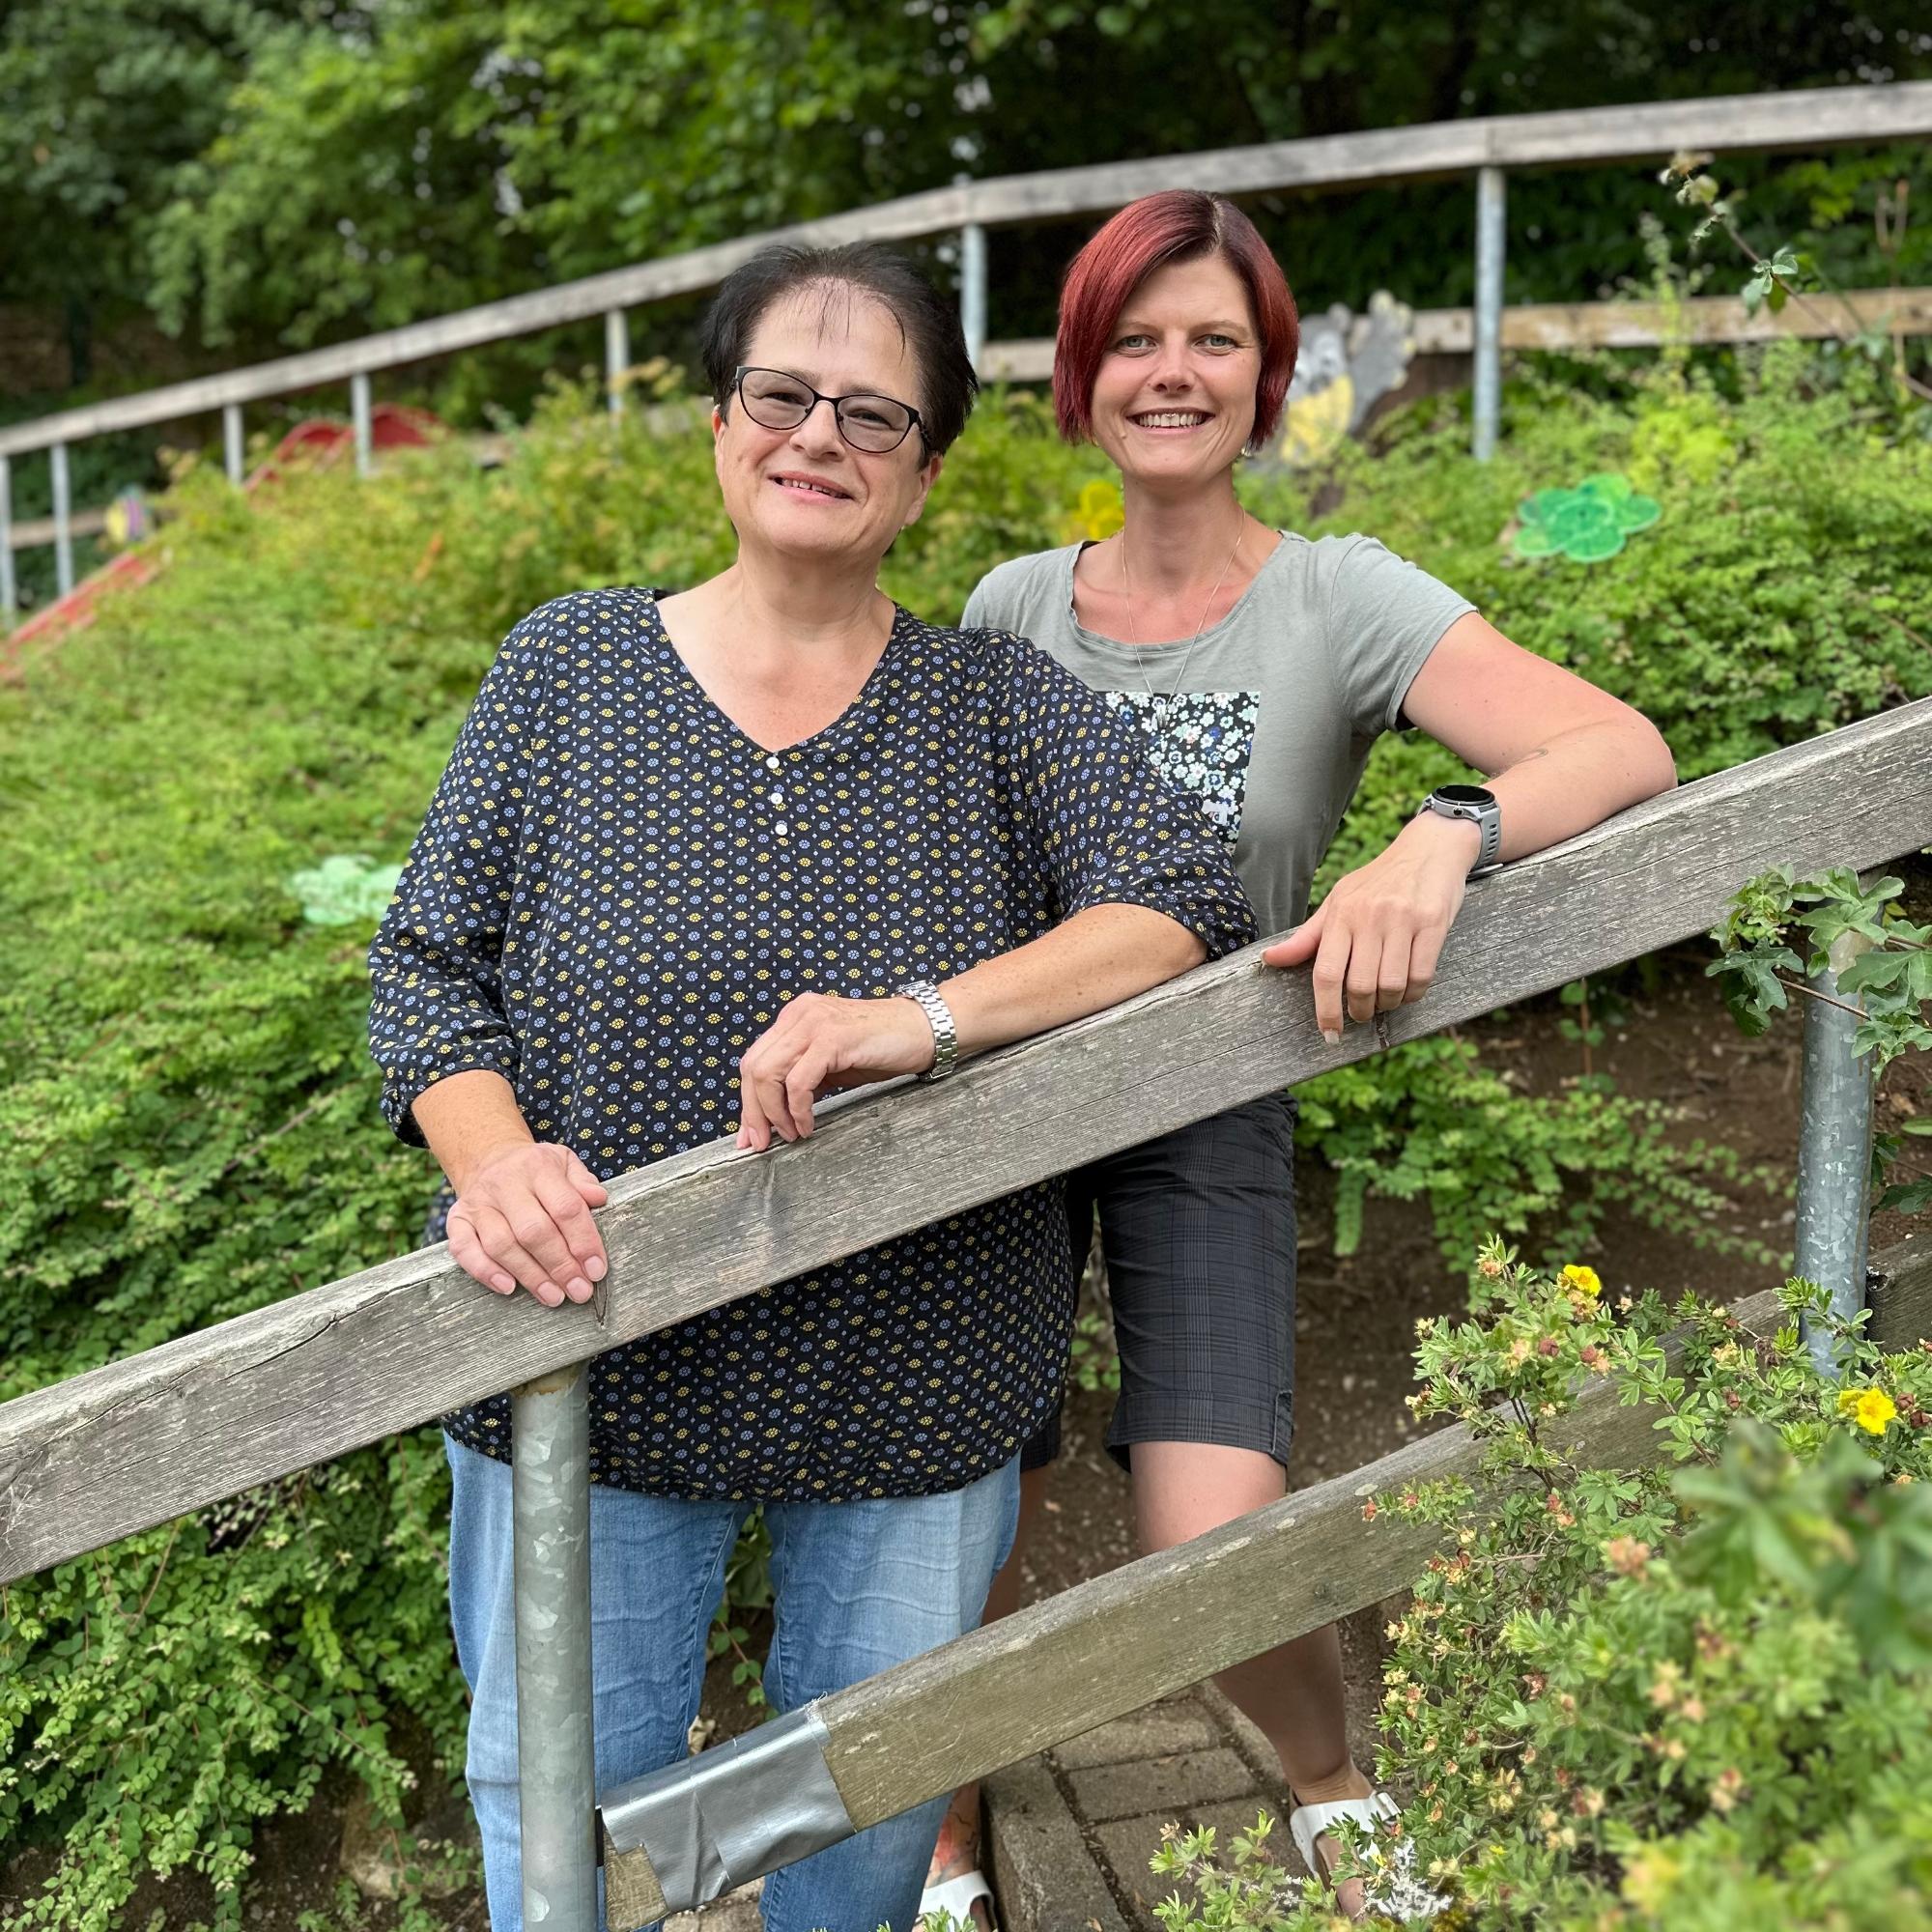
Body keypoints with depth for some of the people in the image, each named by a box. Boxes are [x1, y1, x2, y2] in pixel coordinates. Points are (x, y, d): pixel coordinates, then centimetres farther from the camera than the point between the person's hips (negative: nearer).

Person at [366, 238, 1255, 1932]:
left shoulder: (1001, 703, -2)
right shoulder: (568, 666, 0)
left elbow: (1186, 902, -14)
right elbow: (425, 965, 0)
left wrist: (927, 1015, -29)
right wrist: (490, 1156, -21)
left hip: (916, 1399, 1)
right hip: (596, 1369, 0)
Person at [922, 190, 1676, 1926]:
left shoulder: (1339, 600, -8)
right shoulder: (1014, 605, 2)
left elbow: (1625, 751, -19)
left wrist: (1446, 836, -37)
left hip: (1209, 1106, -2)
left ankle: (1336, 1793, 24)